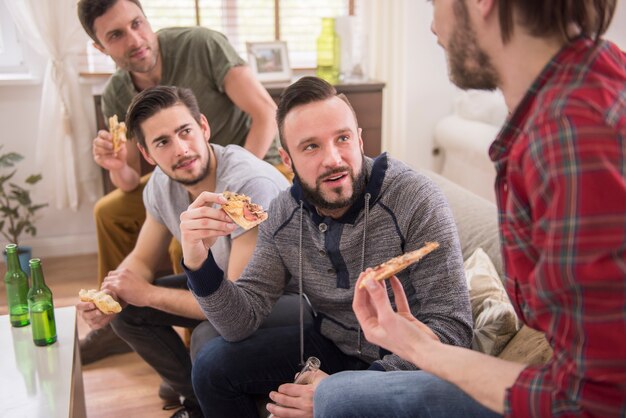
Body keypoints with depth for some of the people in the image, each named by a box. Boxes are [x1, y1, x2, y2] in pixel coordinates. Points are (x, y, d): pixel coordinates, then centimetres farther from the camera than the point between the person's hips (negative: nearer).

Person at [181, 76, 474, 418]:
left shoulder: (417, 201, -24)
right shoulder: (283, 214, -8)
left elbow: (451, 328, -24)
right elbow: (243, 321, -7)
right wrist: (199, 263, -26)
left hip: (403, 359, -5)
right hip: (331, 344, 5)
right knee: (213, 365, 1)